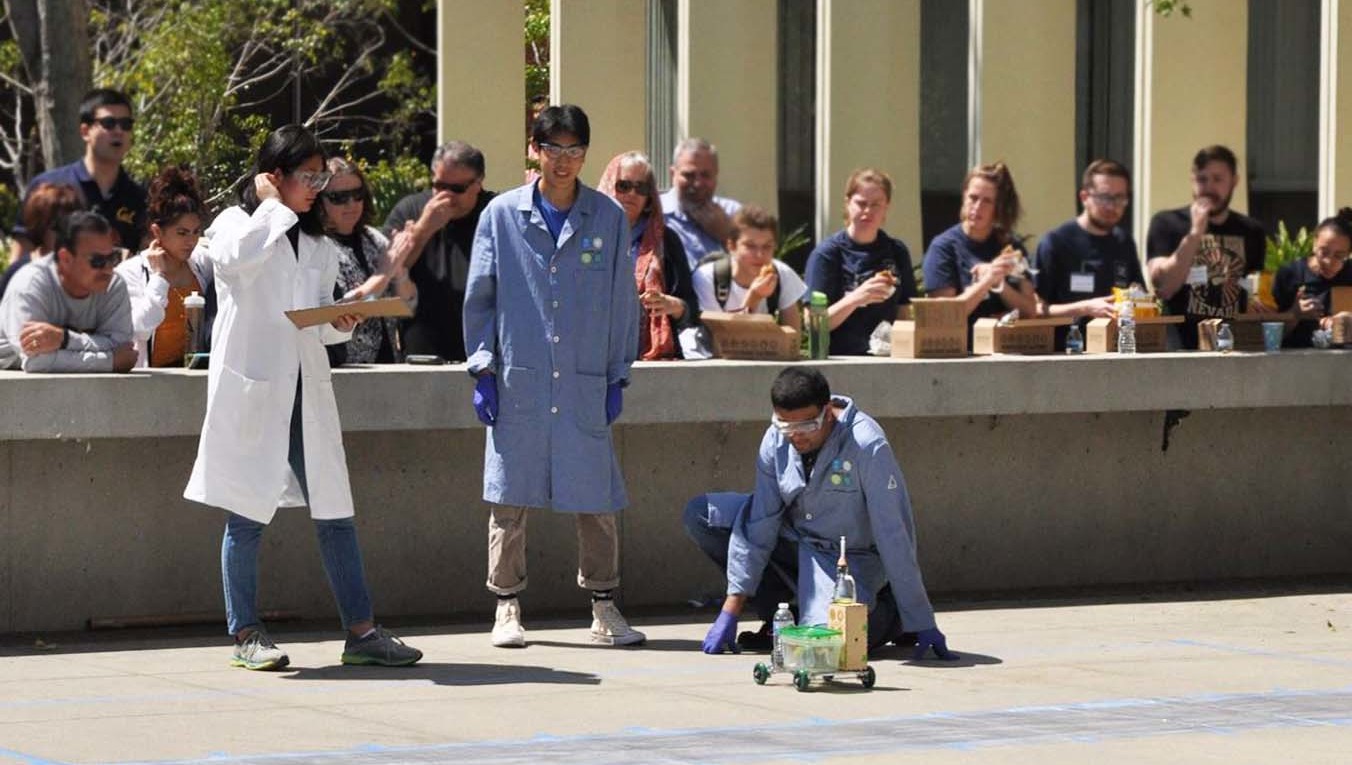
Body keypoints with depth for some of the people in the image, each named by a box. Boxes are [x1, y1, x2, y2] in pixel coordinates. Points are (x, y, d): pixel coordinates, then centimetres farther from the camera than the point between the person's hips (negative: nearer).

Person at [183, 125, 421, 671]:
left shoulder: (318, 246, 19)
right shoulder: (234, 225, 1)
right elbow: (239, 257, -24)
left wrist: (340, 324, -1)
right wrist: (273, 205, -9)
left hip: (305, 392, 5)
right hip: (252, 389, -5)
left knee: (335, 512, 2)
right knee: (247, 516, 1)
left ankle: (361, 631, 2)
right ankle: (245, 634, 9)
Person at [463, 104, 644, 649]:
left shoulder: (609, 219, 5)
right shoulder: (502, 216, 3)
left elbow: (622, 301, 9)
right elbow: (480, 297, 7)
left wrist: (617, 376, 6)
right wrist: (483, 369, 1)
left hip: (585, 383, 1)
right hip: (517, 381, -1)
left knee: (596, 500, 1)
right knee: (510, 499, 2)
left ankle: (604, 608, 12)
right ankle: (507, 608, 13)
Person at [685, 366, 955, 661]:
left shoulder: (868, 447, -27)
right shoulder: (777, 441, -12)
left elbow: (893, 536, -25)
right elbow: (758, 524, -8)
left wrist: (921, 622, -23)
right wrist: (731, 609, -11)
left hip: (849, 556, -6)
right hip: (793, 537, 6)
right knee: (700, 515, -9)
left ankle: (885, 614, 4)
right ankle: (777, 614, 3)